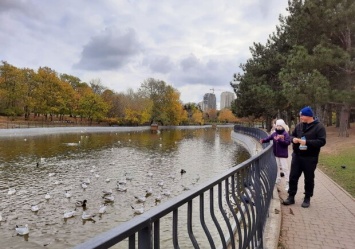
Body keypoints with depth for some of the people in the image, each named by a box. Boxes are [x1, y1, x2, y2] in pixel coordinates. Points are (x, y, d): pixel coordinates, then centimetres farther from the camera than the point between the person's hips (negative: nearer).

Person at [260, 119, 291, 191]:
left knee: (284, 168, -6)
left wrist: (280, 140, -33)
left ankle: (287, 182, 1)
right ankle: (278, 179, 34)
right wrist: (263, 140, -16)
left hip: (283, 154, -6)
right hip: (276, 153, 7)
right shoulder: (274, 133, 3)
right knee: (278, 166, 20)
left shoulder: (285, 134, -14)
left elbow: (288, 142, -22)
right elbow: (268, 138, 1)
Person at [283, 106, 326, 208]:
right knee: (293, 177, 8)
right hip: (296, 156, 5)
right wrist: (293, 139, -8)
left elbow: (322, 141, -16)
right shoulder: (299, 125, 6)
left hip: (310, 158, -5)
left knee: (309, 179, 9)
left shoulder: (319, 126, -10)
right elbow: (292, 135, 16)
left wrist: (307, 142, -24)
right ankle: (291, 197, 20)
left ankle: (307, 199, 24)